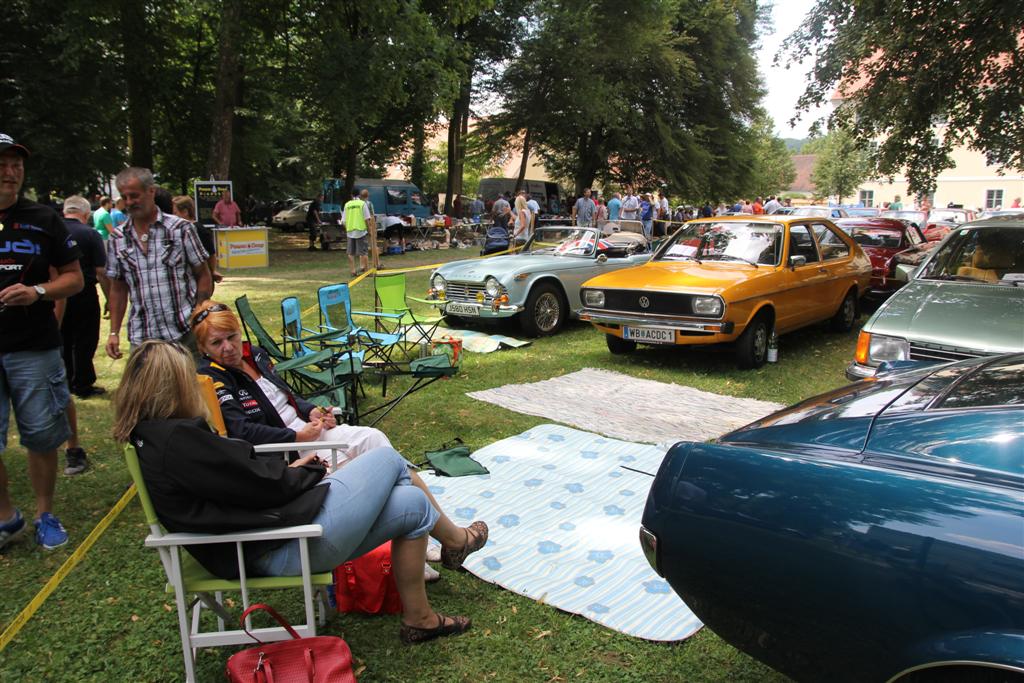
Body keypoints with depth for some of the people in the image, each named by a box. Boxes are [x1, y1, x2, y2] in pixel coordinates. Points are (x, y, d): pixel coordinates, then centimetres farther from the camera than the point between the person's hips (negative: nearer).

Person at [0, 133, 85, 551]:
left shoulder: (43, 221, 6)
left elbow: (74, 278, 7)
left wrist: (37, 291, -12)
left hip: (34, 348, 0)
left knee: (41, 436, 7)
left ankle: (45, 514, 23)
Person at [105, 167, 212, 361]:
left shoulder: (181, 229, 0)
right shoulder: (117, 240, 9)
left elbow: (203, 276, 1)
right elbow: (118, 289, 15)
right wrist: (114, 332, 9)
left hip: (185, 333, -2)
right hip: (141, 338, 3)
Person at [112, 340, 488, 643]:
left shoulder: (151, 438, 9)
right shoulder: (178, 439, -24)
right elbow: (265, 485, -19)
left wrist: (287, 469, 5)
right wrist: (312, 472, -1)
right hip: (284, 548, -10)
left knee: (412, 504, 8)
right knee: (388, 459, 0)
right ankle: (455, 539, 26)